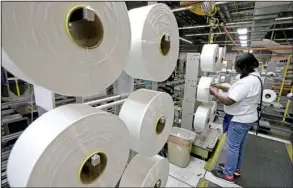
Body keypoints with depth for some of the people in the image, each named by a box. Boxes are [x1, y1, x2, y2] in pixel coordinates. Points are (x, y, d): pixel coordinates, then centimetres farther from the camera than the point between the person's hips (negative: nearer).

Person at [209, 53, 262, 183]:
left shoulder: (247, 82, -30)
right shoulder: (254, 76, 5)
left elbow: (228, 101, -30)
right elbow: (236, 91, 12)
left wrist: (214, 93, -15)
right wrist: (221, 87, 4)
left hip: (239, 120, -10)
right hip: (246, 118, 10)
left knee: (232, 147, 6)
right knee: (239, 145, 23)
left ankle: (228, 174, 25)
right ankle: (236, 168, 41)